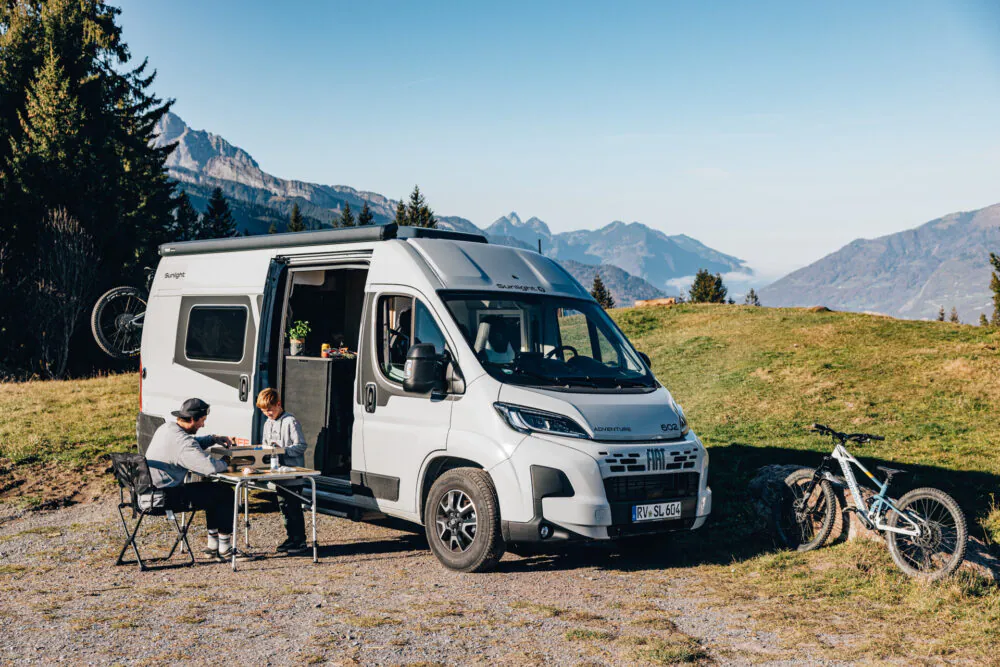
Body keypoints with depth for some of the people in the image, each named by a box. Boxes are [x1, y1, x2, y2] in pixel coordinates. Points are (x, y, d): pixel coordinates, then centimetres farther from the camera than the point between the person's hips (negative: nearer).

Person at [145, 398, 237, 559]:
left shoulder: (166, 428, 8)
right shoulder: (181, 441, -23)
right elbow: (210, 466, -32)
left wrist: (213, 439, 15)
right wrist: (225, 464, -10)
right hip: (166, 497, -10)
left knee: (214, 490, 23)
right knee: (225, 493, -3)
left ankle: (213, 545, 26)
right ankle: (224, 548, 4)